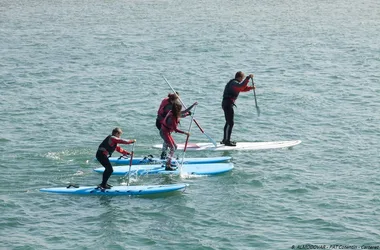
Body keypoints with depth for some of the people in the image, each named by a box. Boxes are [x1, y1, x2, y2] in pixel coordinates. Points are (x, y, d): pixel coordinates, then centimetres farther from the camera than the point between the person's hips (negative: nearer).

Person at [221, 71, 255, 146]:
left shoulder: (234, 83, 19)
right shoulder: (234, 83, -13)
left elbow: (243, 89, 28)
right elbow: (241, 86, -34)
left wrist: (251, 88, 13)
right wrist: (248, 78, -32)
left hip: (227, 103, 11)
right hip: (228, 104, -11)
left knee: (228, 122, 20)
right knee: (230, 123, -12)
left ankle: (225, 140, 28)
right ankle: (227, 141, -14)